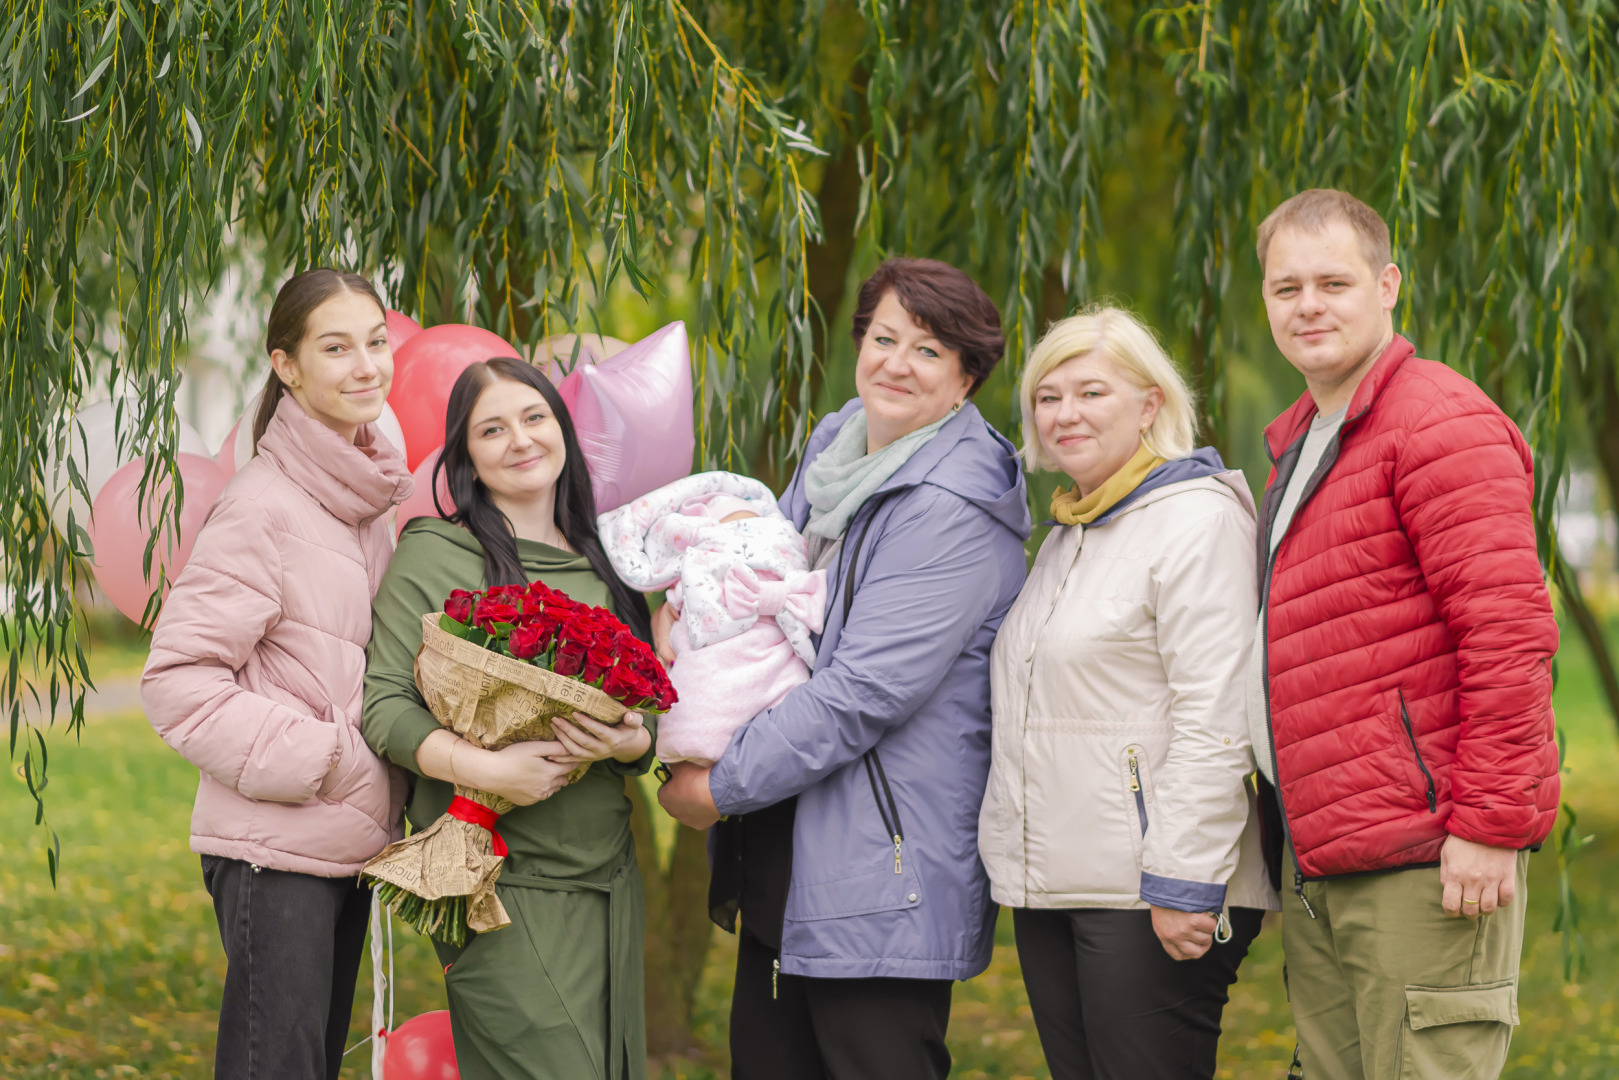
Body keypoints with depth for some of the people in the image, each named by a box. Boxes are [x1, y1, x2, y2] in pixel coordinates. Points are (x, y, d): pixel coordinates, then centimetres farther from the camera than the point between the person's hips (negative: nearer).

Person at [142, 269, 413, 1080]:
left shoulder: (365, 504, 12)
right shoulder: (265, 504, -13)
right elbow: (176, 678, -16)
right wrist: (316, 757, -18)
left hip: (349, 844, 8)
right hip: (274, 844, -8)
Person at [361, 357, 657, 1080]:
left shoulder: (602, 565, 14)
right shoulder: (434, 554, -3)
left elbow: (648, 712, 16)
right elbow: (384, 706, -8)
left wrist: (631, 742, -7)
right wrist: (485, 768, -22)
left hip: (608, 879, 6)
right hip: (502, 883, -6)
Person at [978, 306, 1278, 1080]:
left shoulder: (1199, 520, -9)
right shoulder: (1066, 536, 19)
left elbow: (1214, 718, -17)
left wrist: (1183, 884, -21)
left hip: (1144, 892, -9)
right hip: (1050, 885, 9)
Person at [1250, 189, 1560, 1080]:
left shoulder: (1441, 424, -9)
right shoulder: (1300, 444, 21)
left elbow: (1510, 635, -17)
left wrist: (1489, 825, -21)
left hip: (1423, 865, -9)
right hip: (1318, 870, 9)